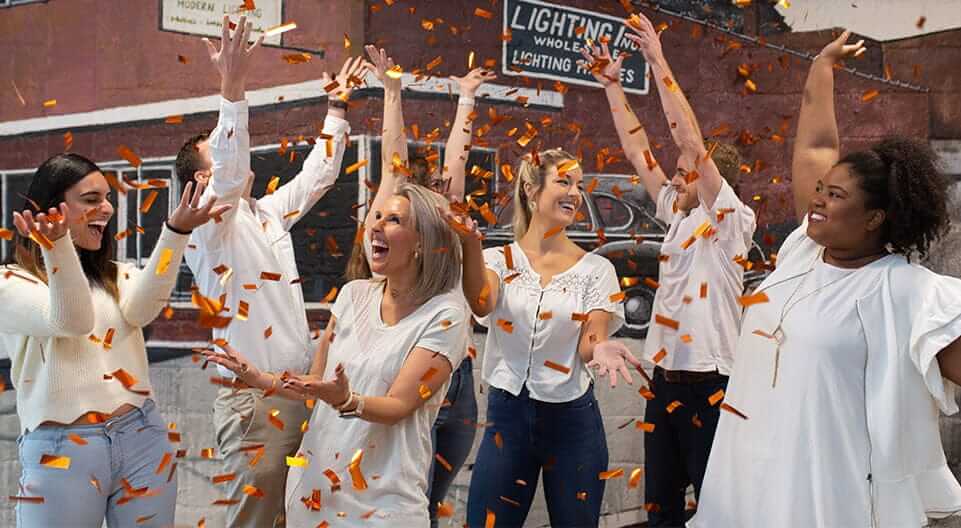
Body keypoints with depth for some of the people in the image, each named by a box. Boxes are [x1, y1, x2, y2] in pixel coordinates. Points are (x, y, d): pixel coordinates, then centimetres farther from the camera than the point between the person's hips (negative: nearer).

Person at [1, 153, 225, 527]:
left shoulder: (117, 276, 13)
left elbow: (141, 310, -10)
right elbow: (71, 320, -19)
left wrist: (176, 231, -24)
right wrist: (56, 245, -36)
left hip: (142, 438, 4)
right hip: (60, 452, -4)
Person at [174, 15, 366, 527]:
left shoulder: (268, 212, 17)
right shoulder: (206, 223, -7)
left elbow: (317, 175, 27)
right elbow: (230, 169, -27)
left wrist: (337, 106, 24)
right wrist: (232, 85, -37)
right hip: (253, 400, -8)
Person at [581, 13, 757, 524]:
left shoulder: (732, 219, -8)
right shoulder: (679, 217, 12)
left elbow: (690, 139, -16)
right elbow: (638, 152, 15)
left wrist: (658, 60, -13)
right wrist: (612, 85, 13)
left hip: (708, 383, -8)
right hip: (665, 379, 8)